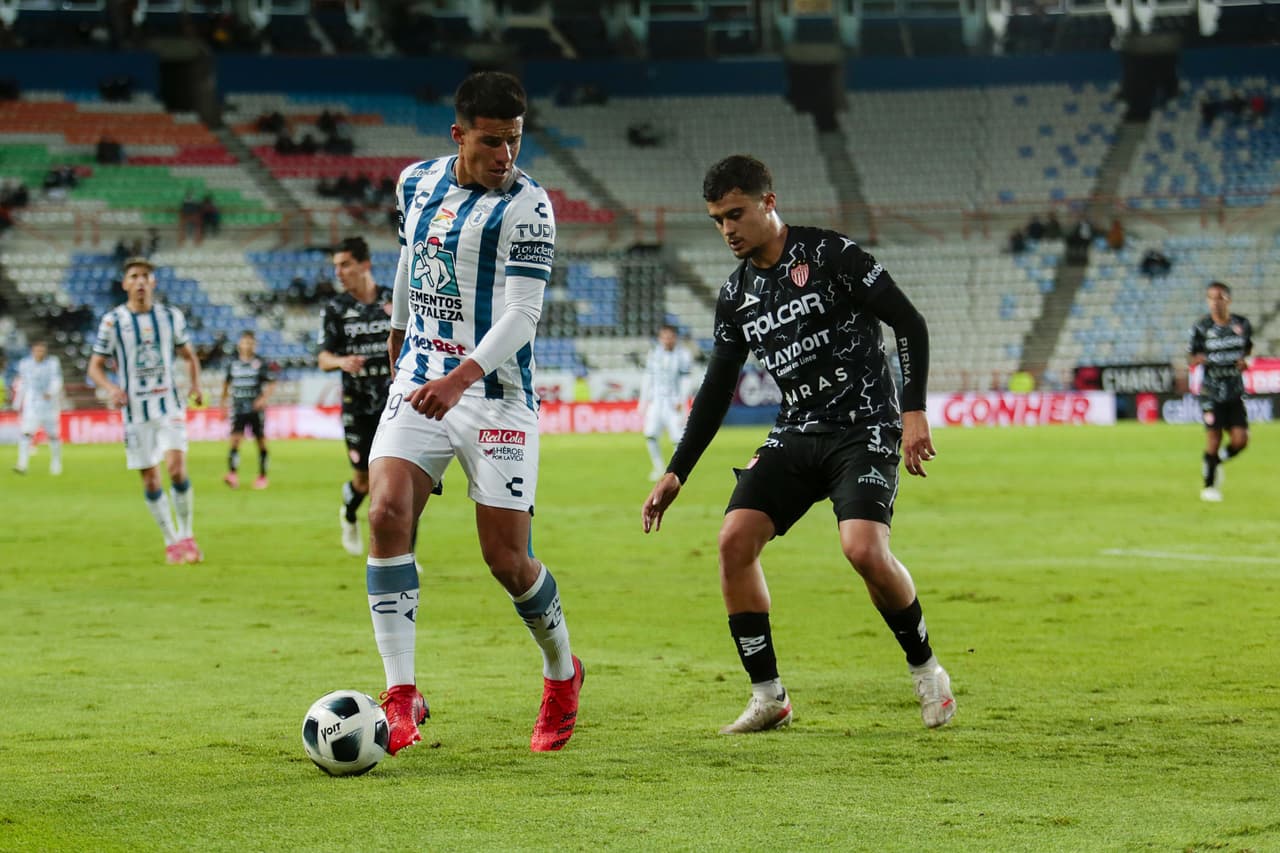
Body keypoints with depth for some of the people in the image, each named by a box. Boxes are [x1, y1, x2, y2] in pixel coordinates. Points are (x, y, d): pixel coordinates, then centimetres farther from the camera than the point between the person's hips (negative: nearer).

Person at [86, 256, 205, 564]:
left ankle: (186, 535, -2)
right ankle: (171, 542, 15)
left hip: (169, 404, 0)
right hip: (135, 410, 0)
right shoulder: (112, 321, -1)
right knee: (150, 479, 1)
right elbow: (95, 366, 3)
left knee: (176, 467, -17)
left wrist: (196, 384, -1)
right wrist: (110, 388, -18)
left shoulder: (171, 317, 6)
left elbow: (189, 355, 18)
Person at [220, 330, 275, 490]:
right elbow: (227, 381, 22)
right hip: (238, 409, 1)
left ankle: (262, 476, 17)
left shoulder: (260, 364, -1)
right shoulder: (233, 364, 6)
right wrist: (223, 399, 20)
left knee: (261, 441, 6)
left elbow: (271, 382, -3)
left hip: (256, 409, -1)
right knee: (235, 439, -14)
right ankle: (233, 474, -23)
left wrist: (265, 398, -18)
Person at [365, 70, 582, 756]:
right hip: (417, 388, 4)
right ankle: (401, 698, -17)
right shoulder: (417, 183, 8)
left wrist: (461, 377, -32)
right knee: (386, 514, -19)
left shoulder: (527, 206, -10)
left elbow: (522, 315, -18)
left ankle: (562, 673, 28)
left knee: (507, 561, -2)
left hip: (495, 397, -4)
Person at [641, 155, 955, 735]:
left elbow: (910, 324, -9)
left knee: (864, 549, -25)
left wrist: (914, 412, -18)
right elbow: (716, 391, 17)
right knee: (734, 540, -12)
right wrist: (676, 474, 13)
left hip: (865, 430, -6)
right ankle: (768, 697, -2)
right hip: (796, 436, 6)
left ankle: (925, 669, 1)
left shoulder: (832, 256, -9)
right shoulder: (736, 295, 10)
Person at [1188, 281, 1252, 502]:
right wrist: (1198, 359, -21)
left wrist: (1245, 361, -3)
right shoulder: (1202, 327, -6)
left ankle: (1215, 462, 25)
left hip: (1236, 391, 3)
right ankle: (1209, 486, 13)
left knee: (1240, 440, -6)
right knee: (1213, 440, -5)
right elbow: (1191, 357, 3)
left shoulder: (1242, 324, 2)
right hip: (1212, 391, -3)